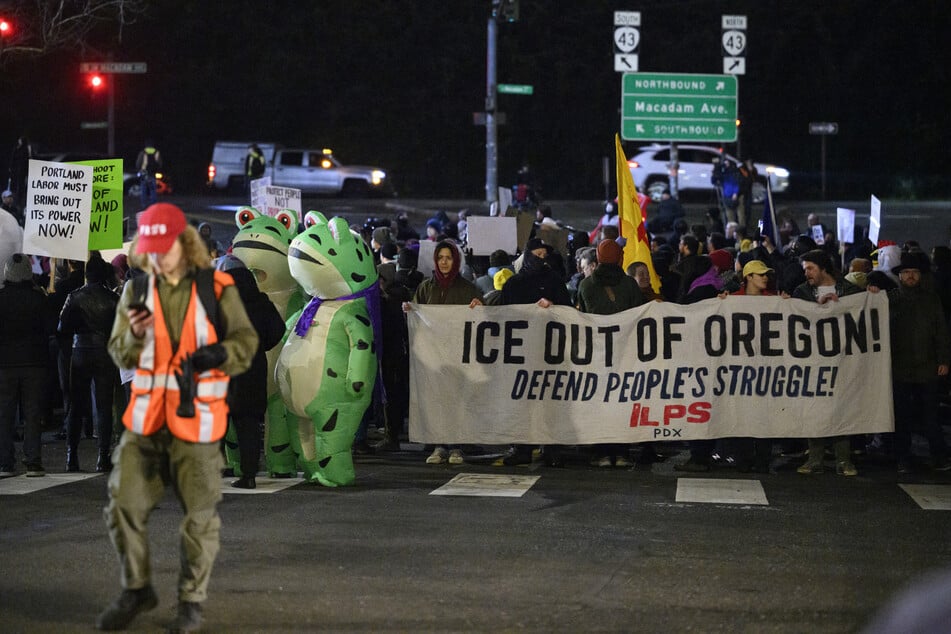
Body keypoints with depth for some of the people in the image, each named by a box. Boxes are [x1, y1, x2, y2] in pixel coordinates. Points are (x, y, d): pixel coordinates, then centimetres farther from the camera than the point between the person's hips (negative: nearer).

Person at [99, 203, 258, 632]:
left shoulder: (216, 289, -3)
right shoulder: (137, 290, 5)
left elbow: (246, 341, 1)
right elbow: (120, 356, 7)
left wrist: (218, 354, -20)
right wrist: (135, 335, -15)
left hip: (196, 418, -3)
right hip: (146, 416, 3)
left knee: (200, 514, 2)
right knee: (124, 504, 0)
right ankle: (136, 590, 17)